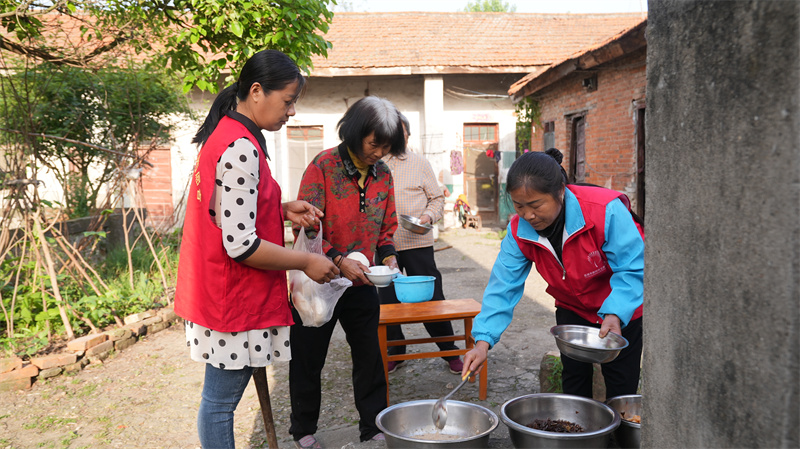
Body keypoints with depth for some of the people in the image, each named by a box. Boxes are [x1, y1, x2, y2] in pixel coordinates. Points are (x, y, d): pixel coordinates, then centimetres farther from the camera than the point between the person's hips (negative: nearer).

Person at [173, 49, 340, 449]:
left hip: (220, 292, 10)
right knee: (222, 399, 4)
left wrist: (282, 210, 8)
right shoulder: (241, 149, -22)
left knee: (221, 397, 18)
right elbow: (240, 245, -25)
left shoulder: (224, 134, 10)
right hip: (232, 298, -10)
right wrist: (306, 262, -14)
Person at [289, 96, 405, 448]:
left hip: (361, 283, 4)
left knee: (370, 355, 10)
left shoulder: (383, 174, 3)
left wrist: (388, 255, -5)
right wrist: (339, 260, -25)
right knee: (308, 356, 11)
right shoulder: (323, 166, -13)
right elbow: (306, 224, -16)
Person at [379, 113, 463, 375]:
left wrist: (429, 216, -11)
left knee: (431, 298, 1)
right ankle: (396, 352, 27)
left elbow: (437, 197, 8)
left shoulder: (420, 164, 7)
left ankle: (450, 351, 17)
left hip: (418, 242, -2)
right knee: (387, 301, 9)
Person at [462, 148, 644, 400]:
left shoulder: (607, 211, -34)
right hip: (572, 309, 3)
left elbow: (634, 269, -26)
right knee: (574, 383, 10)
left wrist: (615, 314, -40)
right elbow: (504, 286, -21)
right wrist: (484, 340, -30)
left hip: (622, 309, -3)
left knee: (621, 388, 6)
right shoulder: (519, 231, -20)